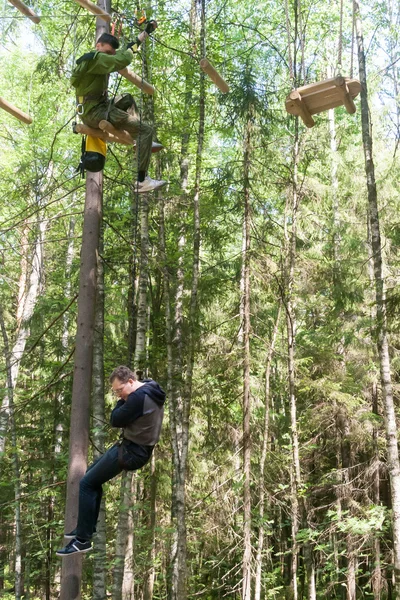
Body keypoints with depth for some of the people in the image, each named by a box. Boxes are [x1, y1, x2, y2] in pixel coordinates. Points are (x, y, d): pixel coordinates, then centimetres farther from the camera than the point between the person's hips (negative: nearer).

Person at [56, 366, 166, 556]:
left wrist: (123, 399, -6)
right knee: (92, 473, 22)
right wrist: (124, 397, 2)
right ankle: (87, 526, 29)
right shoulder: (149, 390, 7)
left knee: (86, 484, -6)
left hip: (132, 451, -11)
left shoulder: (139, 396, -26)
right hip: (134, 445, 11)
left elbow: (116, 420, -17)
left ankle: (83, 540, 1)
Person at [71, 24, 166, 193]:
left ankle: (141, 142, 16)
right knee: (146, 130, -14)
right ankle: (142, 181, -23)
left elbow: (127, 50, 24)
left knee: (127, 99, 33)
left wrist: (147, 31, 24)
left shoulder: (98, 59, 19)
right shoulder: (94, 58, -13)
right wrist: (127, 51, -5)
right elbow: (122, 60, -28)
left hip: (96, 109, 11)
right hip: (95, 111, -11)